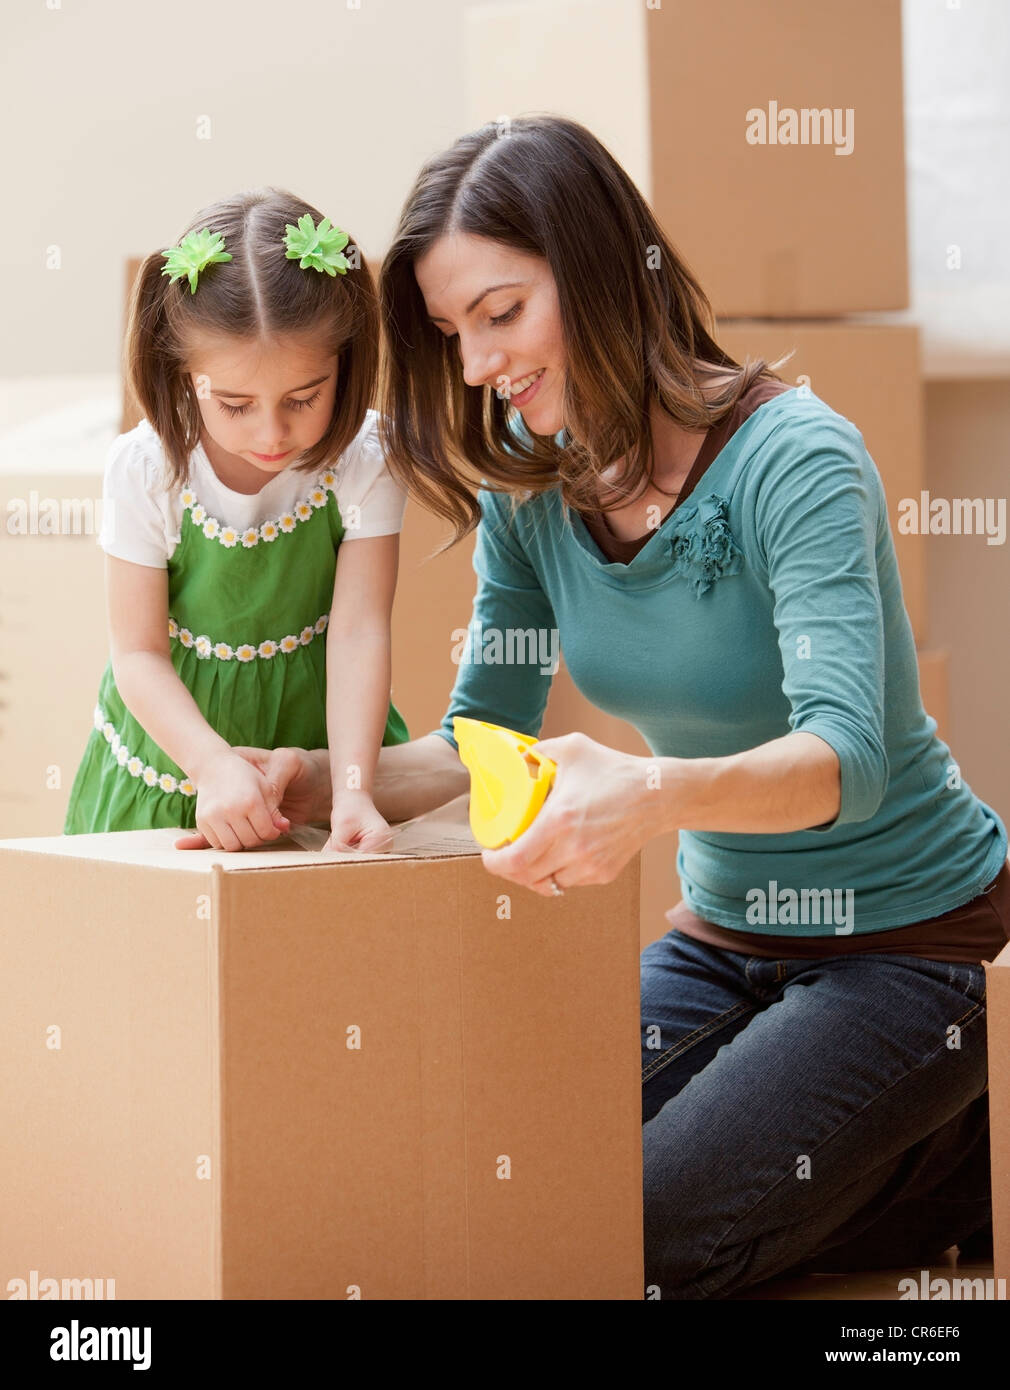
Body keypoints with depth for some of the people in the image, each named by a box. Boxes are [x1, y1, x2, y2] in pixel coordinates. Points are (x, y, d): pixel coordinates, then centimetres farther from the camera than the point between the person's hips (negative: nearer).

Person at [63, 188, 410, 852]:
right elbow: (138, 653, -14)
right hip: (177, 740, 0)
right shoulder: (145, 470, -16)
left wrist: (352, 788, -31)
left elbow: (358, 631, -18)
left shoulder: (364, 461, -15)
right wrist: (215, 764, -30)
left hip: (317, 727, 0)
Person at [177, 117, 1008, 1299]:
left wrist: (656, 792, -55)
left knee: (648, 1239, -17)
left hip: (910, 937, -7)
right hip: (725, 932, 7)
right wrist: (319, 781, -16)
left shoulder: (791, 461, -23)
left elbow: (847, 757, -35)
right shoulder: (530, 489, -3)